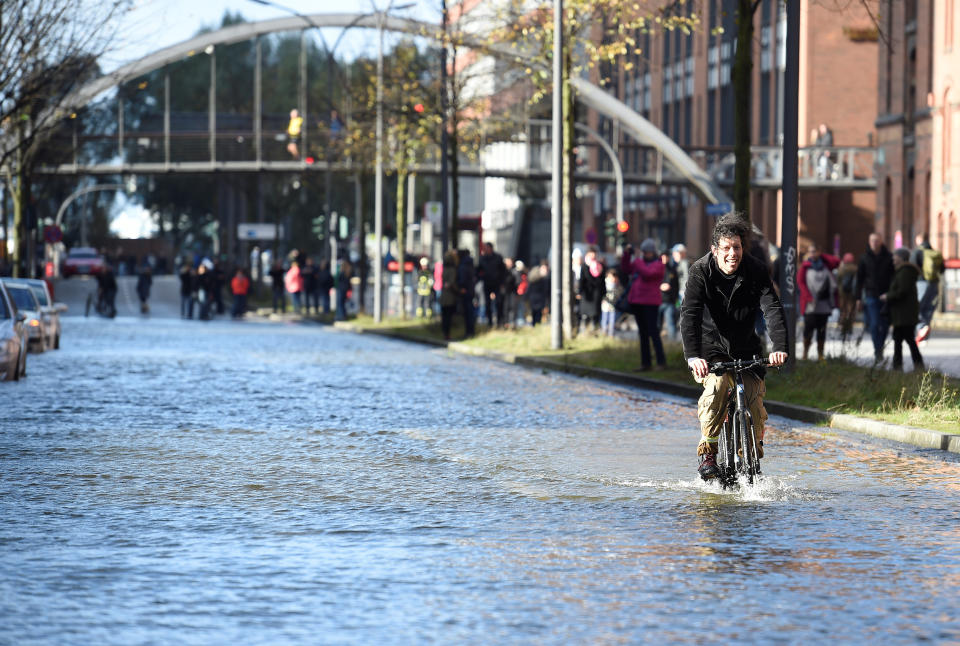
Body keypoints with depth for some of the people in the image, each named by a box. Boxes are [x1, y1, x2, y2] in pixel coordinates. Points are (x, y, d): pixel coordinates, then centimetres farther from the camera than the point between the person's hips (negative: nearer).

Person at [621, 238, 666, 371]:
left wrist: (638, 260, -13)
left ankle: (661, 362, -9)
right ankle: (645, 363, 14)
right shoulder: (640, 262, 14)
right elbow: (625, 269, 19)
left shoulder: (658, 265, -7)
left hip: (650, 304, -8)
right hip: (637, 302, 8)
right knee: (643, 333, 10)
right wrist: (626, 254, 9)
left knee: (653, 332, -11)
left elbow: (647, 273, -24)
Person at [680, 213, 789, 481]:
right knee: (717, 387, -28)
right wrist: (692, 355, -41)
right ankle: (707, 452, -14)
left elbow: (772, 308, -22)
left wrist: (779, 347, -39)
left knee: (754, 396, -12)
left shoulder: (754, 271, -12)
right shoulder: (701, 271, -17)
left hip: (745, 347, 2)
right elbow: (689, 314, -26)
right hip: (711, 346, -2)